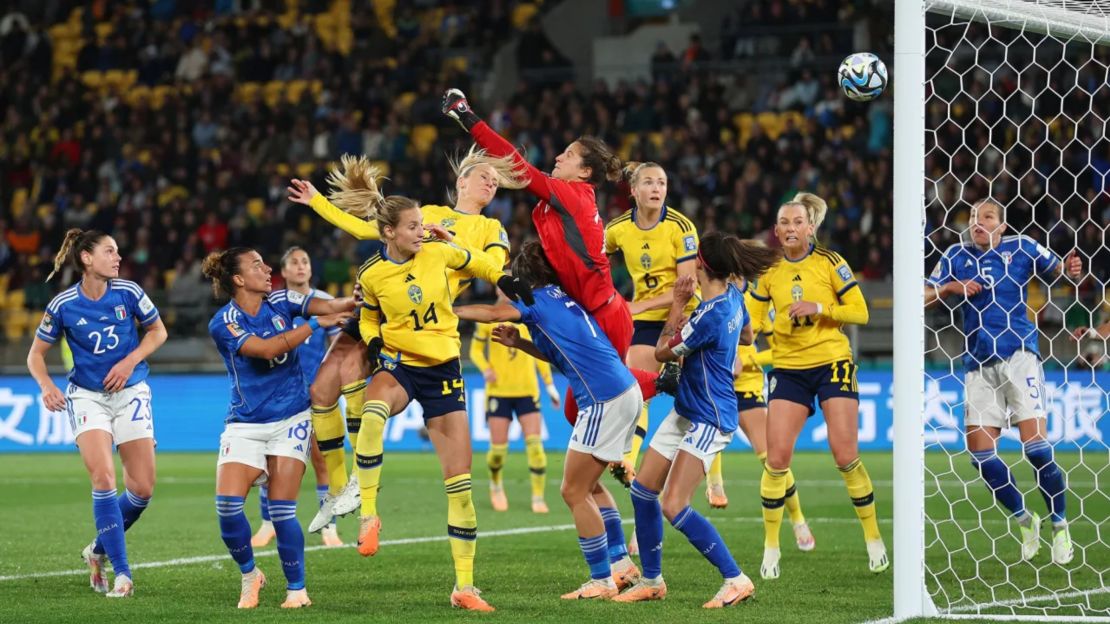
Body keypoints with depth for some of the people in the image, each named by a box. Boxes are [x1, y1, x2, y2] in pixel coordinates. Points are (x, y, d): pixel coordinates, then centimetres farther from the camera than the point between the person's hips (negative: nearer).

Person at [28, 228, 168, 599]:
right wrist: (46, 386, -18)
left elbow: (158, 331, 6)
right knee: (103, 478, -20)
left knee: (142, 490, -3)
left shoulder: (128, 293, -7)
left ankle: (99, 551, 23)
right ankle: (121, 574, -15)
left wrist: (129, 361, -9)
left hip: (130, 392, 2)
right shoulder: (63, 305, -9)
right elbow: (36, 354, 1)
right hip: (87, 397, -2)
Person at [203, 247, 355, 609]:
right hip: (244, 426, -1)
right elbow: (266, 349, -22)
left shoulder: (280, 302, 2)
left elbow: (329, 306, -9)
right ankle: (249, 574, 9)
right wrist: (314, 324, -20)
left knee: (282, 510, -6)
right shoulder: (223, 324, -9)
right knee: (227, 504, -15)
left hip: (291, 421, 1)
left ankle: (296, 588, 7)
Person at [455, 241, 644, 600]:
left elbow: (492, 314, -6)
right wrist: (520, 343, 19)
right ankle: (621, 566, 22)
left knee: (574, 492, 0)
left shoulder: (540, 300, -4)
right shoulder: (564, 297, 20)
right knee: (586, 486, 20)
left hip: (605, 402, -9)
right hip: (626, 392, 9)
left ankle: (602, 581, 2)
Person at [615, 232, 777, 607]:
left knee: (674, 507, -16)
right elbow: (746, 336, 24)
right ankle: (651, 581, 20)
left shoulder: (710, 315, -26)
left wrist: (678, 303, -5)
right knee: (642, 489, 9)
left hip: (709, 421, -10)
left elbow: (663, 353, -12)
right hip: (686, 412, 10)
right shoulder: (733, 296, 2)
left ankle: (736, 580, -8)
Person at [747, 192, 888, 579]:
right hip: (788, 369, 3)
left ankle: (873, 538, 10)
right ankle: (770, 547, 5)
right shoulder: (768, 271, 4)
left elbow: (860, 312, -5)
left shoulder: (829, 263, -4)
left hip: (832, 363, -2)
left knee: (845, 456, -7)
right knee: (777, 459, -7)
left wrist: (819, 307, -19)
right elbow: (750, 320, 13)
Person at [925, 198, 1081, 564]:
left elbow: (1056, 270, 1)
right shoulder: (958, 256, 10)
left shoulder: (1021, 247, 4)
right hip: (979, 365, 4)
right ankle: (1025, 521, 18)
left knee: (1035, 444, -13)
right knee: (979, 452, -2)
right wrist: (951, 287, -10)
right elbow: (924, 297, 10)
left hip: (1018, 355, -3)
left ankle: (1060, 525, 4)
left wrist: (1070, 270, -22)